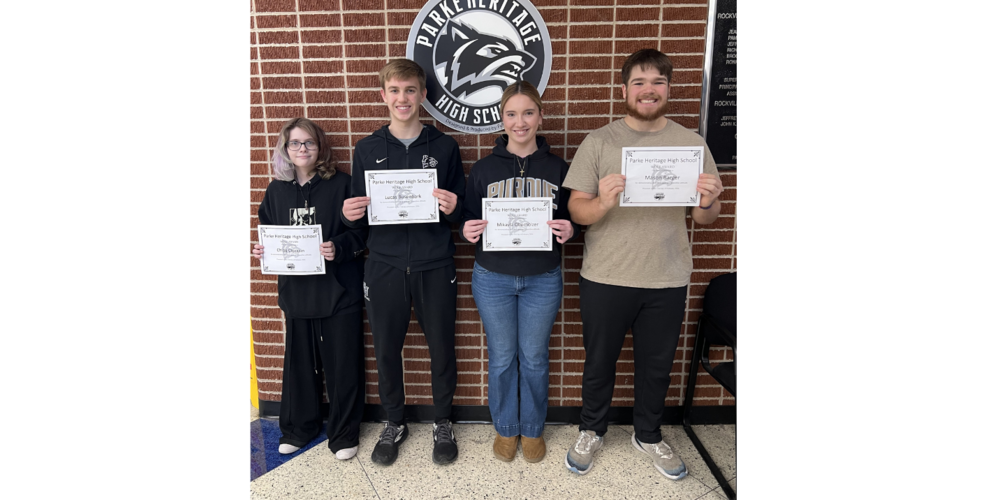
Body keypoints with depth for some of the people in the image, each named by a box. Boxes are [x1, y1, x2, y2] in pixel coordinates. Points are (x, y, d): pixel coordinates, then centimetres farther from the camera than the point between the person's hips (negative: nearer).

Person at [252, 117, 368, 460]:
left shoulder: (341, 184, -5)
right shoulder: (276, 190, 9)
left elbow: (363, 231, -7)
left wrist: (339, 248, -23)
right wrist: (262, 250, -3)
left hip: (338, 291, -4)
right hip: (295, 291, 4)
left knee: (343, 364, 5)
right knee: (298, 362, 15)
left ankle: (344, 434, 23)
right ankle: (298, 428, 35)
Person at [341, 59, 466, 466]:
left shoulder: (444, 147, 3)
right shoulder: (367, 149, 6)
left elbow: (464, 210, 3)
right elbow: (357, 213, 8)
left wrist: (453, 208, -19)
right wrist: (350, 215, -14)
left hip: (435, 266, -1)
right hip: (385, 265, 1)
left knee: (441, 346, 9)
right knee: (386, 349, 11)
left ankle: (443, 423, 32)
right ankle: (394, 423, 34)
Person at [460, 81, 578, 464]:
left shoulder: (558, 168, 1)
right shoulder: (483, 169, 0)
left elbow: (573, 220, 6)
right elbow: (469, 220, 4)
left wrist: (570, 230, -17)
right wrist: (467, 230, -18)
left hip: (542, 280, 0)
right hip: (493, 278, 0)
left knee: (534, 357, 12)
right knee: (501, 357, 12)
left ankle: (533, 429, 34)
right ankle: (505, 428, 33)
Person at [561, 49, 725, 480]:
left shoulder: (691, 144, 4)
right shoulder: (599, 142, -3)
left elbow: (704, 219, 6)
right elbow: (576, 209, -8)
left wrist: (708, 202, -16)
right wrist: (602, 203, -29)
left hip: (667, 280, 2)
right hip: (605, 278, -2)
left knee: (657, 365, 18)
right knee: (599, 362, 14)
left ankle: (648, 435, 43)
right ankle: (592, 431, 39)